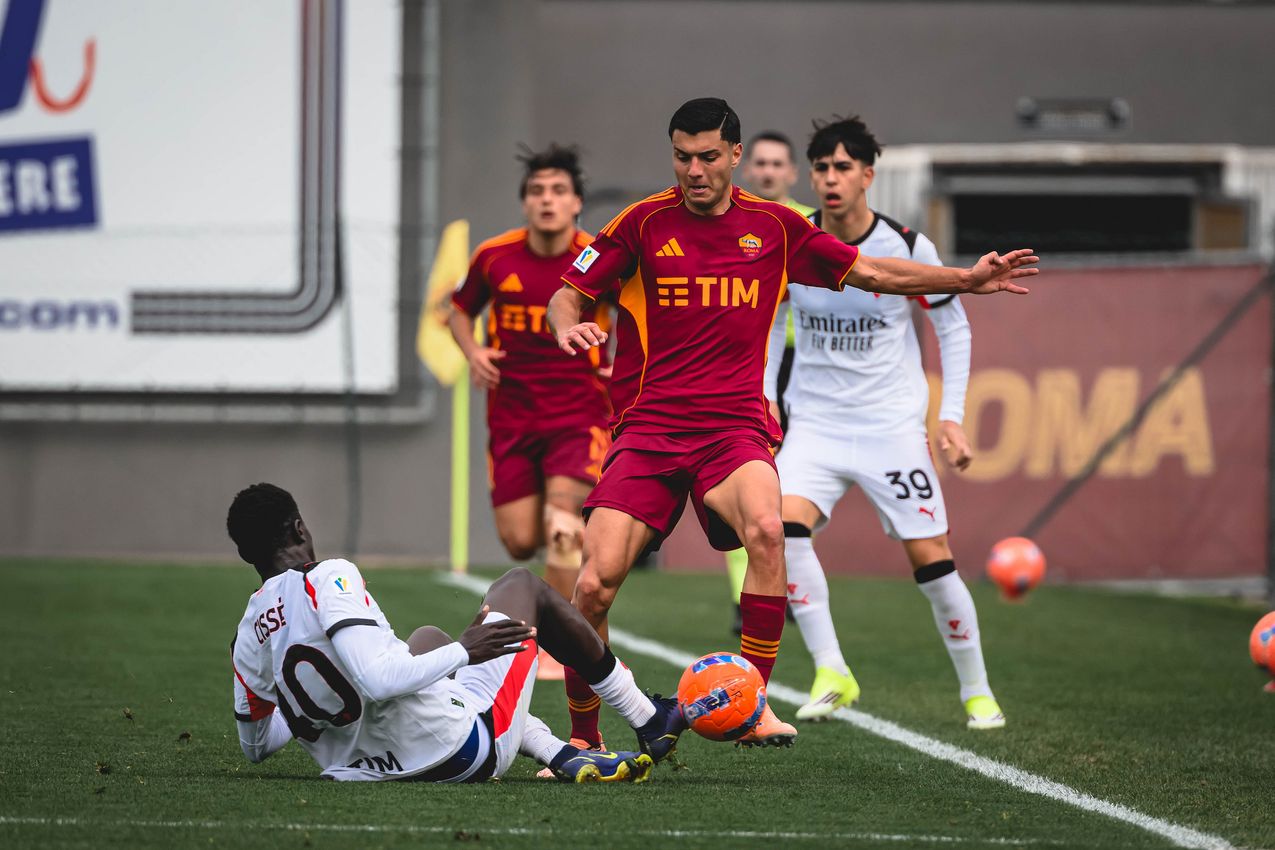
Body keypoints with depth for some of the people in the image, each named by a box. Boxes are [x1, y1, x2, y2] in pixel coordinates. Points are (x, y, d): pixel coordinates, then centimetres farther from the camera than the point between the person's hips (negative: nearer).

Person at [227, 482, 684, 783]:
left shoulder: (247, 637, 1)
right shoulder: (326, 579, -21)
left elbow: (255, 746, 15)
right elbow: (378, 680, -33)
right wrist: (464, 650, -19)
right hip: (466, 748, -7)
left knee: (428, 640, 36)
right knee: (523, 585, 18)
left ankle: (566, 757, 24)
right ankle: (650, 723, 31)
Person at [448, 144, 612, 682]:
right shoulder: (495, 258, -1)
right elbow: (461, 308, 17)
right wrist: (472, 350, -2)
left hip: (579, 411, -3)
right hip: (512, 412, 3)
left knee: (561, 520, -21)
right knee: (519, 541, -2)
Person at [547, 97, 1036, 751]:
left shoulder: (774, 226, 9)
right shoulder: (644, 223, 4)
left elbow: (870, 272, 17)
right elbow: (568, 294, 8)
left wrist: (967, 279, 8)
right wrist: (567, 326, -15)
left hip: (735, 424, 1)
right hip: (647, 425, 0)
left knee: (765, 529, -32)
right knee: (594, 584, -14)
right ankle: (581, 735, 8)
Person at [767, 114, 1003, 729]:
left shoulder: (906, 247, -9)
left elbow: (953, 326, 4)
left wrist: (952, 416, -2)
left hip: (892, 424, -1)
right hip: (813, 421, 1)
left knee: (929, 557, -4)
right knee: (784, 527, -24)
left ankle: (976, 692, 13)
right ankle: (831, 673, -16)